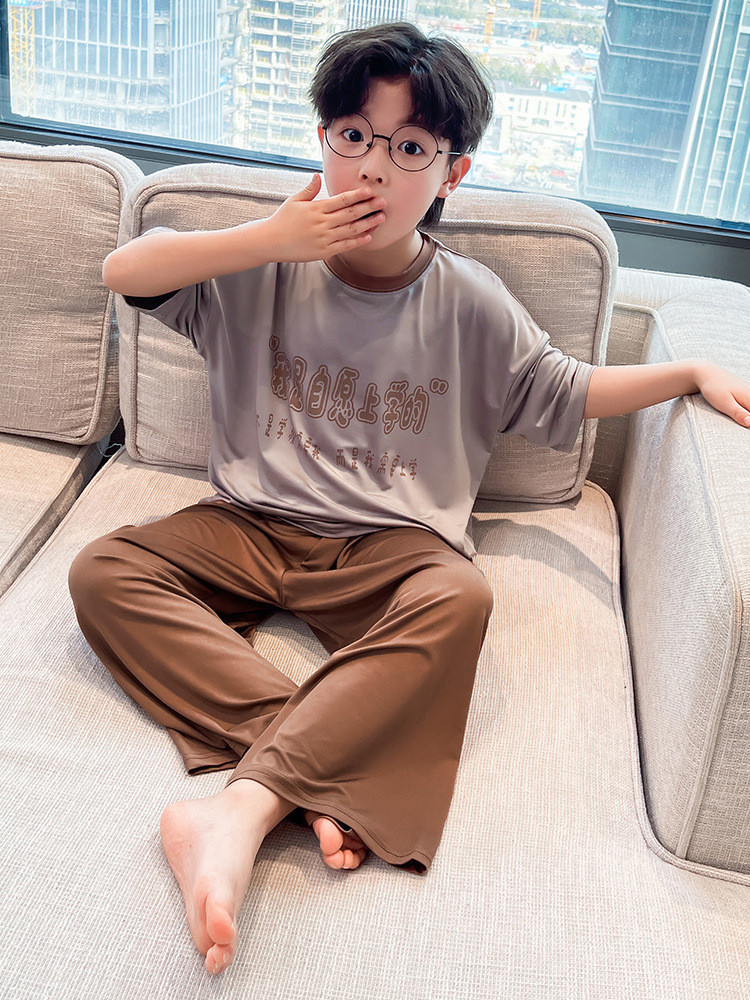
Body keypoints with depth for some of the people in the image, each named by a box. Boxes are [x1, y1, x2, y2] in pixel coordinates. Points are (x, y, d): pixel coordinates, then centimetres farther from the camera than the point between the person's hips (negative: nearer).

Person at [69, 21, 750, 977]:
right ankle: (312, 774, -33)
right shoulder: (268, 263, 1)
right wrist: (271, 238, -14)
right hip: (250, 527, 2)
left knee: (459, 597, -35)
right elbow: (123, 270, -7)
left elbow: (567, 393, 12)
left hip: (386, 549, -1)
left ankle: (240, 811, -41)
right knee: (102, 571, -22)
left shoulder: (468, 304, 1)